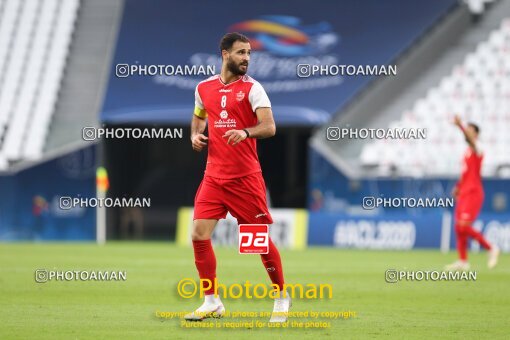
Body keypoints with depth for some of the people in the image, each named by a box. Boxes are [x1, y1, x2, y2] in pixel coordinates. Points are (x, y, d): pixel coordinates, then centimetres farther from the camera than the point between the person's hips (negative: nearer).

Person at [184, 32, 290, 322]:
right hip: (214, 176, 4)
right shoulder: (204, 88, 7)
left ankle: (282, 297, 18)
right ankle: (212, 302, 8)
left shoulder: (252, 88, -6)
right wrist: (196, 135, 6)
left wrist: (245, 132, -35)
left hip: (246, 177, -4)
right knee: (199, 235, -5)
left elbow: (269, 127, -17)